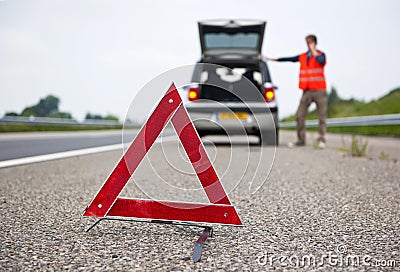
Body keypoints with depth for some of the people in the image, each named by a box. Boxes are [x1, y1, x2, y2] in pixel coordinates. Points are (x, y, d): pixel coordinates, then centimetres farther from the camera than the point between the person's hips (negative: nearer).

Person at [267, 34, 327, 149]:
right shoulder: (302, 57, 13)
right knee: (299, 115, -3)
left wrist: (313, 51, -17)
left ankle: (321, 140, 1)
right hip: (307, 91, 4)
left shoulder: (320, 54, 3)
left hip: (319, 91, -3)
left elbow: (321, 61, -19)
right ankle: (301, 140, 4)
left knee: (322, 116, -4)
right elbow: (289, 59, 16)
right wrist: (273, 59, 16)